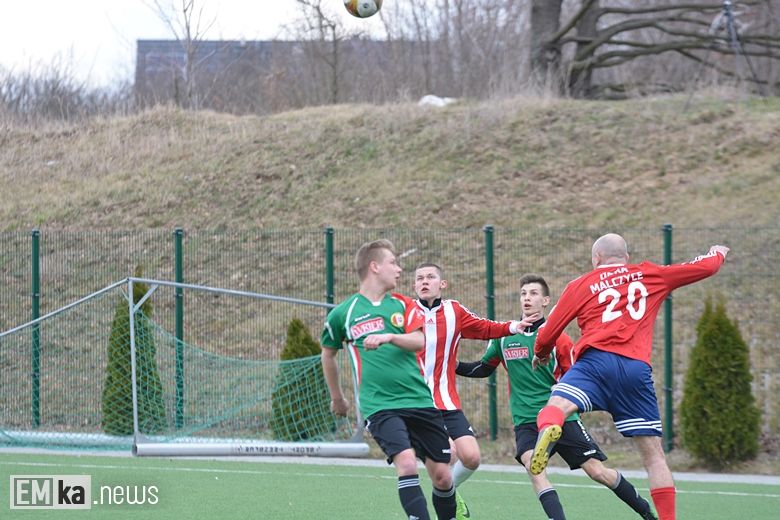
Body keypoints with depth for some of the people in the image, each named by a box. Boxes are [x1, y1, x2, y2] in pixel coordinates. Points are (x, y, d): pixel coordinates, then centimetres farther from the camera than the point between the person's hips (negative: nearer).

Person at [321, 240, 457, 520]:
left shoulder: (402, 305, 12)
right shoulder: (343, 313, 5)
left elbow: (419, 341, -4)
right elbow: (328, 354, 20)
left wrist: (389, 337, -23)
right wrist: (337, 398, 28)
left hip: (421, 401, 4)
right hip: (380, 406, -4)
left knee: (442, 475, 4)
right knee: (407, 463, -25)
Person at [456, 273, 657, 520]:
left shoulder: (558, 338, -4)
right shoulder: (504, 336, 4)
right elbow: (484, 369, 17)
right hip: (526, 423, 2)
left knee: (598, 471, -3)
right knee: (533, 466, -27)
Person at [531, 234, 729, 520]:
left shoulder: (580, 285, 17)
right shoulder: (651, 275, 21)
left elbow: (547, 335, 19)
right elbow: (705, 267, 28)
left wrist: (541, 354, 41)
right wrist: (717, 253, 51)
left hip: (596, 360, -2)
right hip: (637, 370, 2)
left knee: (555, 407, -21)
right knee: (653, 454, 9)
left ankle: (548, 431, -58)